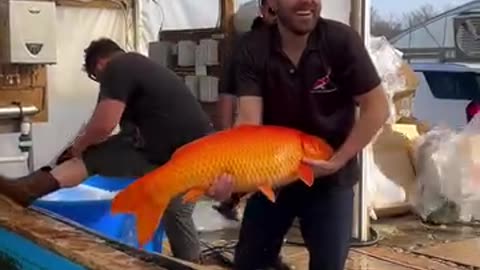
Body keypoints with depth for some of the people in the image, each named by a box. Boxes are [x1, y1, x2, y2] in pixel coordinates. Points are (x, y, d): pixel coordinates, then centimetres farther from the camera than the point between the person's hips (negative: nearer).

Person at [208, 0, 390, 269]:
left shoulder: (341, 40, -17)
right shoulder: (253, 50, -13)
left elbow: (377, 107, -13)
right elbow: (249, 120, -22)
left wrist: (339, 160, -17)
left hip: (330, 178, -1)